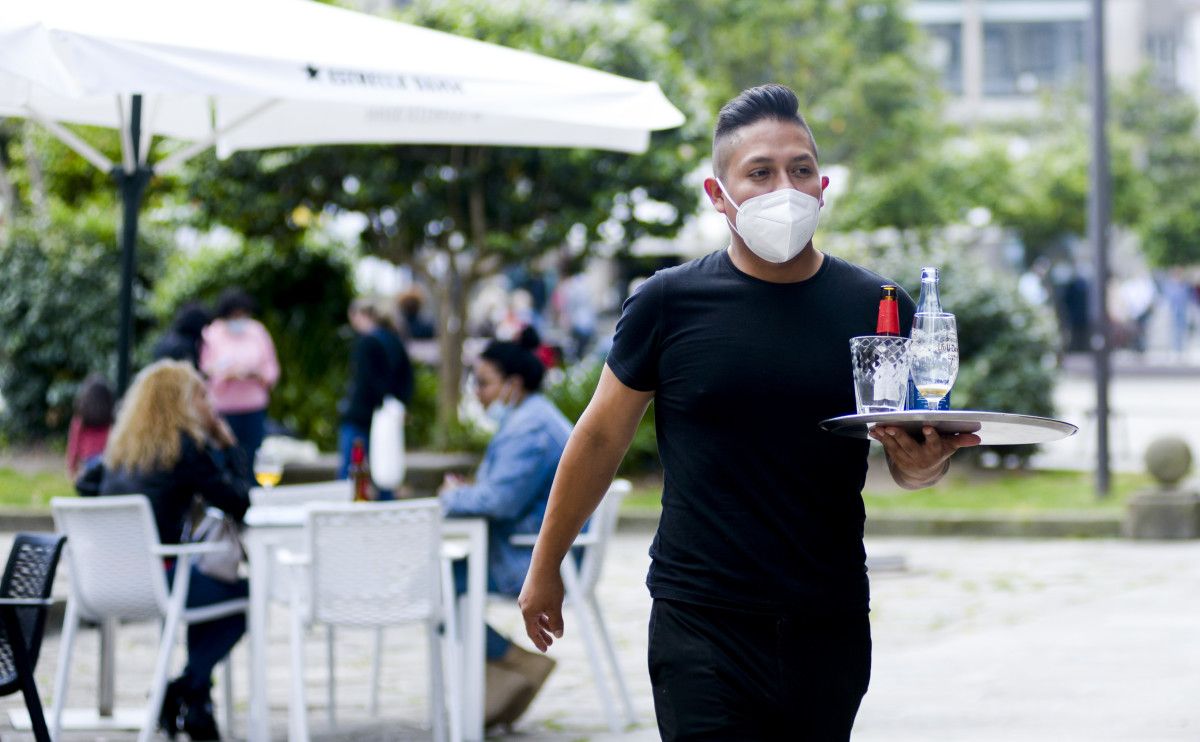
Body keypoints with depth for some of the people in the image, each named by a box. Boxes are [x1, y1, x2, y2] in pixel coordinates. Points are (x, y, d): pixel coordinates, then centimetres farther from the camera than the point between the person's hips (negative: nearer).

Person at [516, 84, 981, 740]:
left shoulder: (876, 309, 3)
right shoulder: (670, 304, -3)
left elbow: (909, 466, 10)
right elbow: (602, 438, 7)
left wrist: (924, 461, -14)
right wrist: (545, 567, 13)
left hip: (831, 629, 3)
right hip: (702, 629, -3)